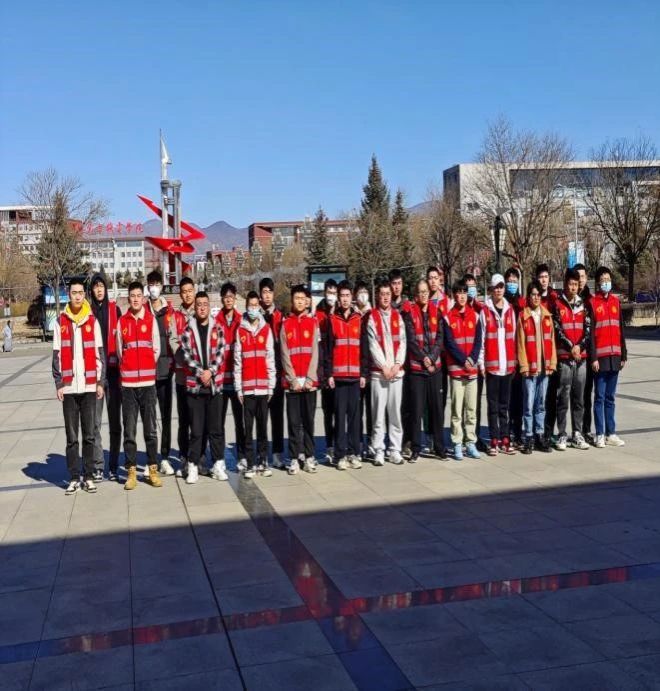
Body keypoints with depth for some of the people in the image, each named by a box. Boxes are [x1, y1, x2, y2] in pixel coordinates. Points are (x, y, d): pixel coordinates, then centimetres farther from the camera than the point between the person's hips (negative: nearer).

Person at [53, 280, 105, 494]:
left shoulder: (93, 321, 6)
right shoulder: (60, 322, 5)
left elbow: (100, 353, 5)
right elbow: (57, 356, 4)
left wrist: (101, 382, 1)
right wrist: (58, 384, -2)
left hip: (89, 386, 0)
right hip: (68, 387, 0)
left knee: (89, 434, 4)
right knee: (71, 436, 3)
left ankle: (88, 476, 12)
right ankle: (73, 478, 9)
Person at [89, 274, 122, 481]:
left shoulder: (115, 309, 7)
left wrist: (121, 364, -2)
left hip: (113, 369, 1)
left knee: (115, 419, 5)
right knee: (95, 421, -1)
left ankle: (114, 466, 13)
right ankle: (98, 466, 7)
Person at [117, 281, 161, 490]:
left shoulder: (151, 320, 3)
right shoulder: (122, 322, 5)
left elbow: (156, 350, 5)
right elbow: (120, 351, 8)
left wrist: (146, 369, 7)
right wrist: (128, 369, 6)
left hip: (148, 382, 0)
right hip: (127, 382, 0)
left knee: (151, 429, 3)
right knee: (129, 431, 2)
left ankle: (153, 470, 12)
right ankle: (131, 471, 11)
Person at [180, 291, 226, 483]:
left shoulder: (217, 330, 7)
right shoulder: (187, 331, 3)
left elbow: (220, 355, -1)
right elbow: (187, 356, -4)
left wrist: (210, 371, -15)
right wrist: (200, 373, -15)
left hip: (214, 385, 1)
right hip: (194, 385, -1)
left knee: (216, 427, 6)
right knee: (196, 429, 2)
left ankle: (219, 464, 14)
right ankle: (193, 467, 9)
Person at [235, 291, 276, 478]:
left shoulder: (267, 329, 6)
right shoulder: (240, 331, 4)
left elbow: (271, 359, 4)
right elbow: (237, 361, 2)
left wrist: (271, 386, 0)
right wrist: (238, 388, -2)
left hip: (263, 386, 1)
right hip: (247, 387, -1)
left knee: (263, 426, 7)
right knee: (248, 427, 2)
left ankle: (264, 461, 16)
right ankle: (250, 464, 8)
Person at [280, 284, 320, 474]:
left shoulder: (313, 323, 6)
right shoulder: (285, 324, 6)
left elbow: (315, 353, 1)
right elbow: (285, 355, 1)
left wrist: (309, 379, -7)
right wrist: (293, 380, -8)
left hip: (309, 381, 0)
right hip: (291, 381, 0)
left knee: (309, 420, 5)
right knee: (294, 421, 2)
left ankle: (309, 456, 12)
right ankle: (294, 458, 7)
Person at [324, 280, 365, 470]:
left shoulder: (359, 320, 9)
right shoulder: (332, 320, 4)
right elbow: (327, 349, 2)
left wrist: (363, 373, 4)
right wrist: (328, 374, -4)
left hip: (355, 375, 2)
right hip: (338, 375, -2)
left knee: (354, 415, 4)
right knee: (340, 415, 0)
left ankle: (354, 453, 11)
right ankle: (340, 455, 5)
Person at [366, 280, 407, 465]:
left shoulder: (398, 316, 11)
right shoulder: (372, 317, 2)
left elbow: (402, 342, 5)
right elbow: (373, 345, -4)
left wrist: (397, 364, -7)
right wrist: (384, 366, -10)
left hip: (397, 370, 3)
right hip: (378, 371, -3)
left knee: (395, 411, 5)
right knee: (378, 412, -2)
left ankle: (395, 450, 12)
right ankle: (378, 451, 4)